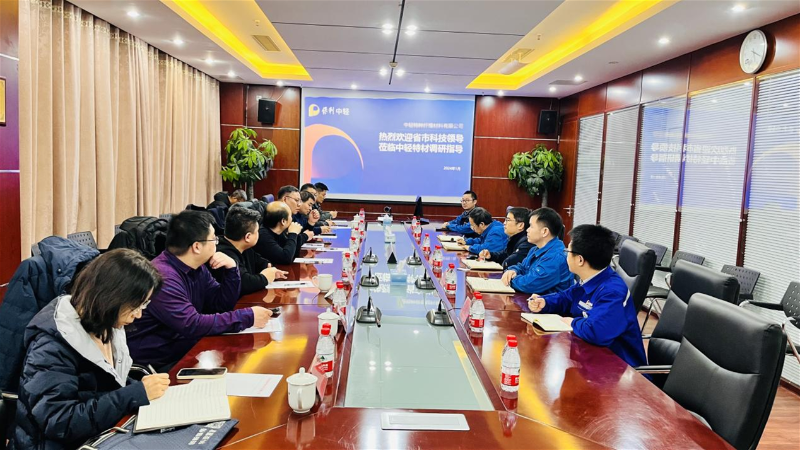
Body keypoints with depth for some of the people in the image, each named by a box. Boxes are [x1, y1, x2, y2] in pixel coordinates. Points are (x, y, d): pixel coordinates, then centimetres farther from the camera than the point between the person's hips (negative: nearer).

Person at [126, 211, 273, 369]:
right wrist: (248, 317, -24)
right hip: (156, 364, -8)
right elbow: (192, 325, -29)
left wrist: (231, 269, -6)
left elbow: (222, 305, 10)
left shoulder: (197, 268, 4)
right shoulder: (162, 276, -24)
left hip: (187, 349, 8)